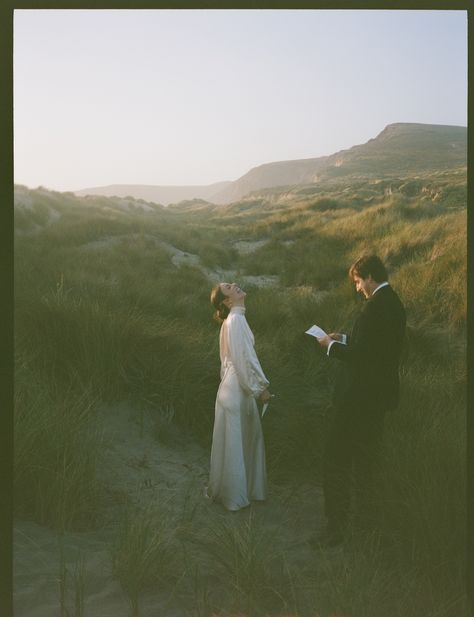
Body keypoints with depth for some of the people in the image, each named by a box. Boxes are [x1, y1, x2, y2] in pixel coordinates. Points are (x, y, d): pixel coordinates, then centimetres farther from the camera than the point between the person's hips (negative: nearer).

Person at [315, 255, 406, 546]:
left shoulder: (376, 306, -21)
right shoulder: (393, 302, 10)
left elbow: (362, 355, -24)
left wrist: (332, 346, -9)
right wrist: (344, 339, 9)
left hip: (360, 398, -10)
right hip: (379, 394, 10)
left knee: (337, 460, -2)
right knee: (365, 457, 23)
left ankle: (337, 526, 4)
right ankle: (365, 512, 36)